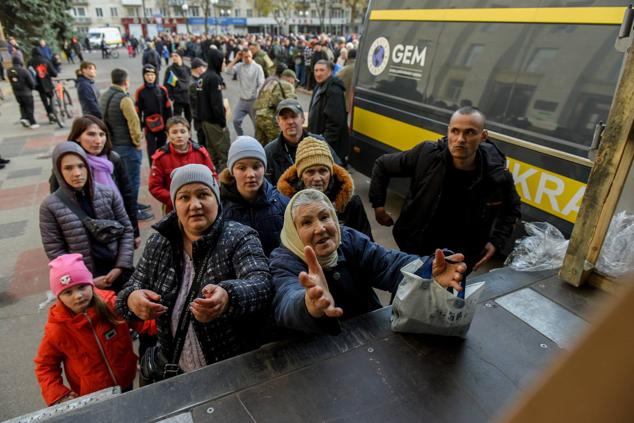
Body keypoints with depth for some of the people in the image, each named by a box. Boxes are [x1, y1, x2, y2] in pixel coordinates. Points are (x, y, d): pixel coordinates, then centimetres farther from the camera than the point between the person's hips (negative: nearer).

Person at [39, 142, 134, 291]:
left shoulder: (108, 193, -3)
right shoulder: (50, 206, -8)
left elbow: (126, 230, 0)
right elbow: (55, 252, -6)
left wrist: (121, 266, -8)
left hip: (117, 271, 2)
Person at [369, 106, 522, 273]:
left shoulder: (497, 176, -19)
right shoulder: (427, 155, -22)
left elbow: (512, 210, 4)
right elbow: (382, 165, -7)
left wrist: (496, 242, -7)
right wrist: (378, 205, -8)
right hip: (415, 249, 0)